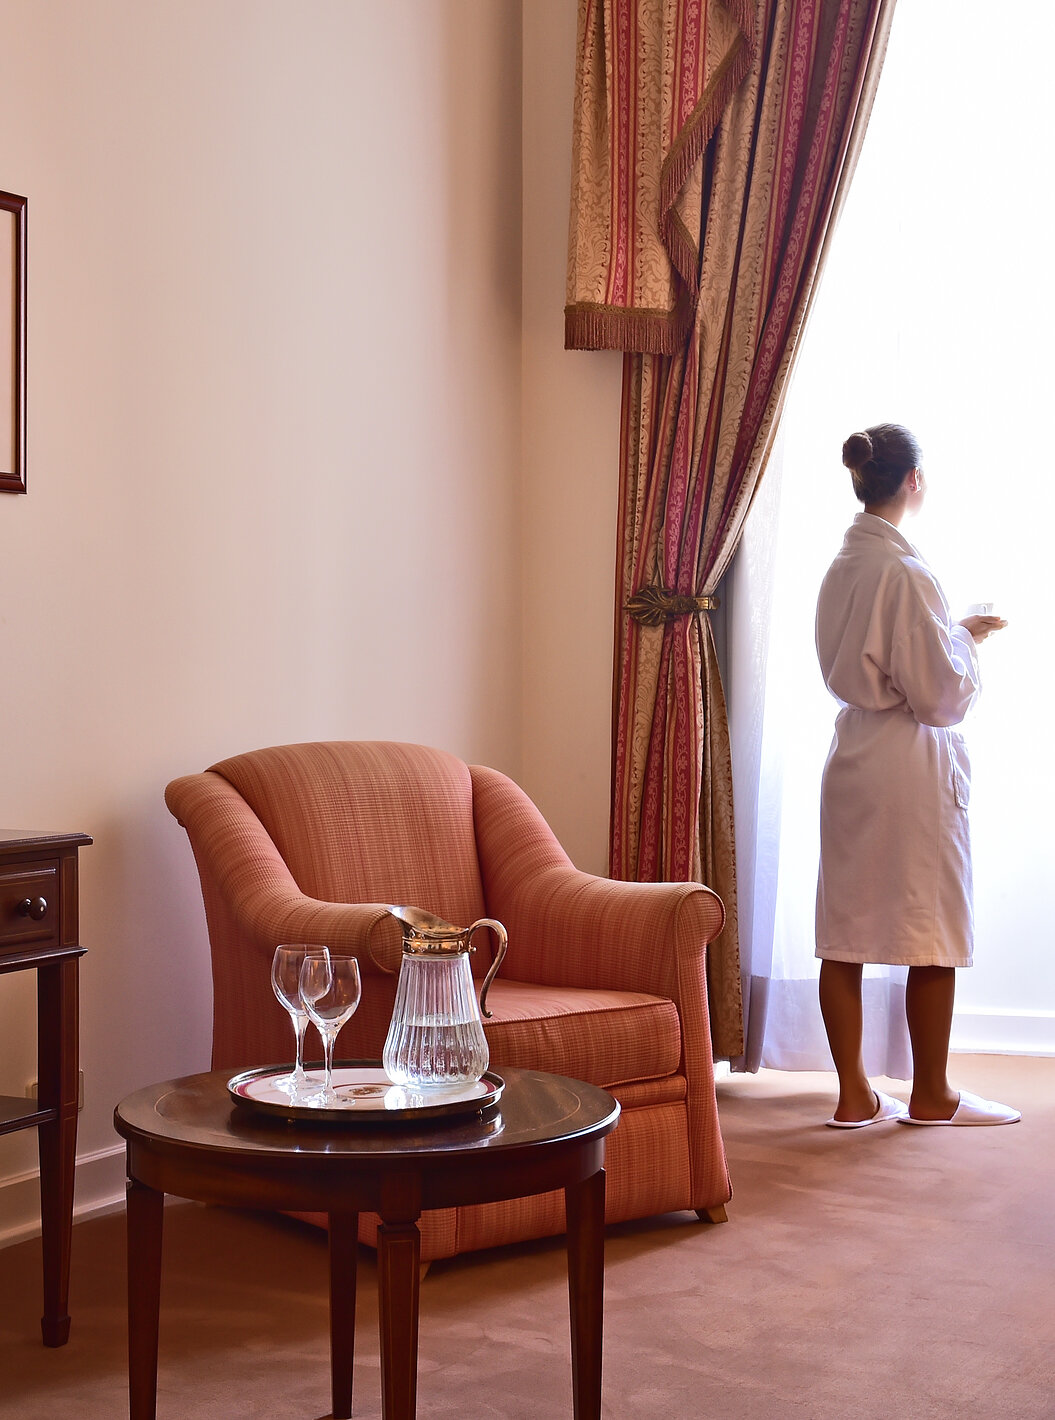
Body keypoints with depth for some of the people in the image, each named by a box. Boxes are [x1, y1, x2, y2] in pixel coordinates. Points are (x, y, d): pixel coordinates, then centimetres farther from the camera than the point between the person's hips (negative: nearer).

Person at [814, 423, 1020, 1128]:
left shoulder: (842, 565, 7)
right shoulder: (904, 569, -18)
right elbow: (942, 694, -16)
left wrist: (955, 632, 15)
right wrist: (970, 639, 0)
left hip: (853, 761, 8)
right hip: (912, 765, -8)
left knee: (845, 933, 8)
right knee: (934, 934, 6)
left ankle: (855, 1094, 15)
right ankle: (932, 1094, 17)